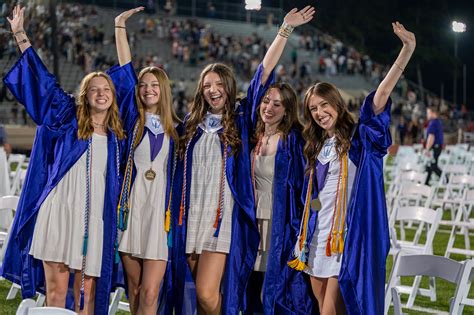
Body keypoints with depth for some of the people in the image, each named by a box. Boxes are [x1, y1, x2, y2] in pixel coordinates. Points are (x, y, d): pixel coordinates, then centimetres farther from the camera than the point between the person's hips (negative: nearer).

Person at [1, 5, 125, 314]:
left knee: (87, 290, 2)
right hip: (59, 211, -2)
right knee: (56, 289, -3)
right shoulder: (67, 119, 7)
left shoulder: (116, 136, 13)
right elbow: (42, 79, 8)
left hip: (94, 217, 2)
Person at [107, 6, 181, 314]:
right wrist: (120, 26, -1)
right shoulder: (133, 118, 7)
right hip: (131, 206, 0)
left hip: (161, 210, 0)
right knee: (134, 289, 6)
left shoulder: (175, 128, 10)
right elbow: (125, 72, 2)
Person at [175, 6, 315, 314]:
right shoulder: (192, 124, 13)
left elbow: (264, 73, -1)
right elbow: (182, 171, 21)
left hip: (223, 217, -4)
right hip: (191, 216, 4)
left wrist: (285, 30, -4)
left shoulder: (240, 119, 3)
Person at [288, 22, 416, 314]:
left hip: (348, 237, -7)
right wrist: (304, 237, 19)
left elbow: (380, 97, -21)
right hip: (319, 236, 7)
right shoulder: (316, 147, 13)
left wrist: (407, 51, -32)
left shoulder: (360, 138, -7)